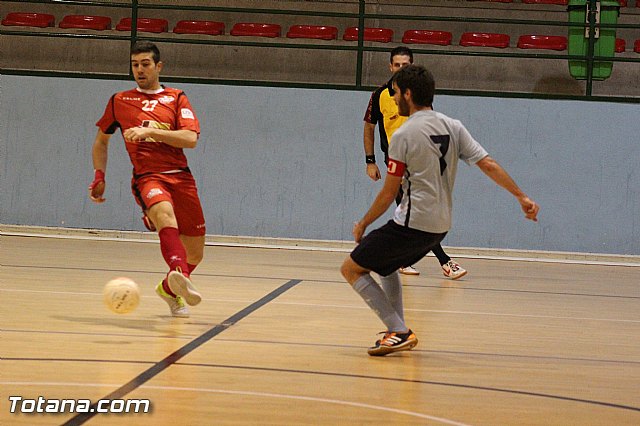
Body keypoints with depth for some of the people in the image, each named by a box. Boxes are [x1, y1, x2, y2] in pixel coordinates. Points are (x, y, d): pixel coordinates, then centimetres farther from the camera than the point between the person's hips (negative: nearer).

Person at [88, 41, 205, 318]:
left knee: (195, 253, 7)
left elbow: (190, 139, -4)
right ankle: (180, 275, -62)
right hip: (147, 177, -2)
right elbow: (101, 140, 28)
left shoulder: (176, 98, 11)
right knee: (165, 212, -38)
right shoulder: (119, 101, 15)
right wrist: (99, 176, 16)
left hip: (180, 177, 3)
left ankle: (169, 288, 40)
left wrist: (150, 131, -14)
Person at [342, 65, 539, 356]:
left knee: (352, 268, 2)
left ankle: (399, 332, -6)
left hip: (412, 223, -8)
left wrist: (363, 224, 5)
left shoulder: (404, 135, -11)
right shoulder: (453, 128, 7)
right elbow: (489, 165, 1)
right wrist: (522, 197, 4)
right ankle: (398, 332, 25)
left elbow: (388, 193, -8)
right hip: (440, 226, 8)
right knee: (386, 264, 31)